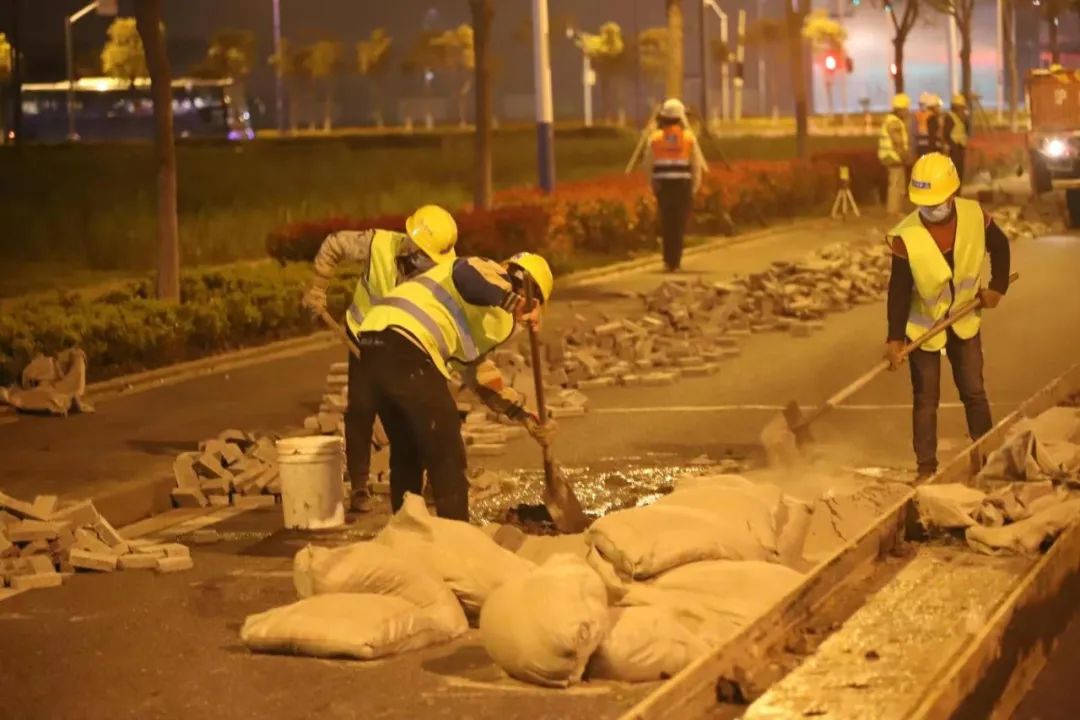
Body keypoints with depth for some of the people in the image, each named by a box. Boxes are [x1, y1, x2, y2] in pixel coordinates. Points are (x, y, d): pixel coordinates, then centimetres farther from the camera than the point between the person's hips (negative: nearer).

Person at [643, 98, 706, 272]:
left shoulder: (655, 138, 2)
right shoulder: (689, 137, 0)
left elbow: (648, 165, 3)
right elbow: (697, 166, 1)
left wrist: (653, 185, 13)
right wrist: (695, 188, 8)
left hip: (663, 185, 1)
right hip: (683, 185, -1)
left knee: (667, 224, 12)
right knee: (679, 224, 3)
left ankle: (669, 259, 11)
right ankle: (674, 260, -1)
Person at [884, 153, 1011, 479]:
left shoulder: (975, 216, -16)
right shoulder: (906, 236, -25)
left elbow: (999, 247, 5)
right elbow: (899, 290, -20)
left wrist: (997, 286, -4)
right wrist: (895, 338, -22)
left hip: (964, 321, 3)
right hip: (923, 326, -3)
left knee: (974, 391, 13)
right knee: (926, 399, 5)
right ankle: (926, 467, 15)